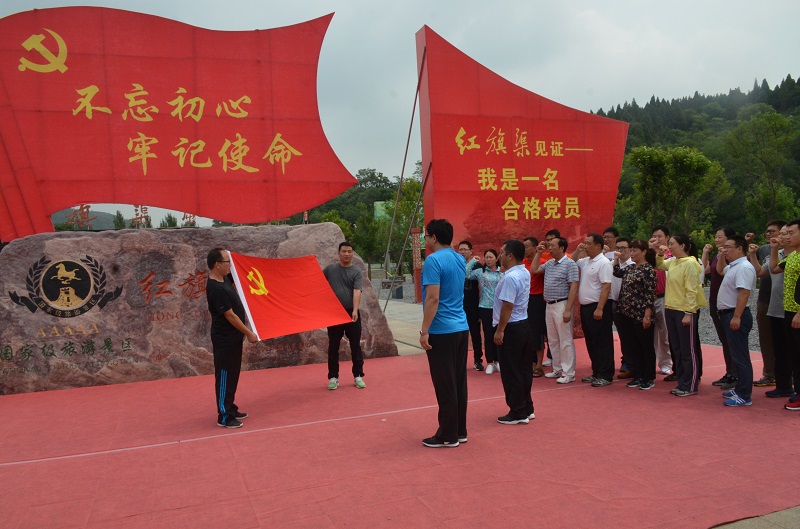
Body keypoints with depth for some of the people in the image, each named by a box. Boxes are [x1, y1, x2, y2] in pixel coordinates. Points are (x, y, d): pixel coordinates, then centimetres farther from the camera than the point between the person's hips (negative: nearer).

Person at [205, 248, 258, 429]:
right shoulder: (216, 289, -24)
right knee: (225, 376, -1)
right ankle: (224, 417, 7)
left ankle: (230, 409, 28)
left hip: (233, 337, 10)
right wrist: (249, 333, -14)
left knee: (232, 375, 17)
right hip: (225, 340, -10)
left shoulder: (224, 280, 5)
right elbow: (230, 316, -21)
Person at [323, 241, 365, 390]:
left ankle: (358, 376, 13)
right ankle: (333, 377, 14)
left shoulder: (356, 271, -3)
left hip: (351, 313, -1)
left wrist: (355, 310, -28)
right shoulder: (330, 269, 4)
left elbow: (357, 291, -15)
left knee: (355, 346, 3)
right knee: (333, 346, 6)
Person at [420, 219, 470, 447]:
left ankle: (448, 436, 8)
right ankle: (460, 431, 20)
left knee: (445, 385, 0)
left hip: (441, 331, -8)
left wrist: (424, 330, -17)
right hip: (461, 328, 8)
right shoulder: (460, 260, 11)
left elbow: (433, 298, -20)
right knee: (458, 382, 12)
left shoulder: (433, 260, -14)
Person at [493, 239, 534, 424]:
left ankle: (518, 413, 7)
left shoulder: (510, 278, -20)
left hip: (511, 328, -9)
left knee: (511, 372, 0)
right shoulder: (525, 273, 9)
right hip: (524, 324, 10)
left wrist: (500, 330, -19)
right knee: (524, 369, 14)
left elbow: (507, 306, -23)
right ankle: (527, 408, 23)